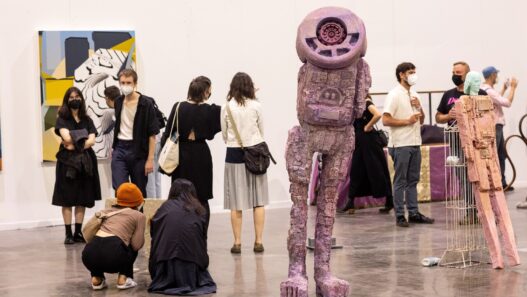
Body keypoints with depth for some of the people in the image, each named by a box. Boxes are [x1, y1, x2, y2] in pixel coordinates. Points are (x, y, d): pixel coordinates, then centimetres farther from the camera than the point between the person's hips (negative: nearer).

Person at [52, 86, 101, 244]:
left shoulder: (87, 120, 12)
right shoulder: (62, 119, 3)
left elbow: (92, 141, -2)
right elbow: (66, 137, -14)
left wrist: (74, 145, -12)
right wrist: (83, 140, -3)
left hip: (85, 162, 3)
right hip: (67, 162, -3)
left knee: (82, 199, 3)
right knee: (67, 199, -3)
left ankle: (78, 232, 8)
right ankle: (68, 234, -1)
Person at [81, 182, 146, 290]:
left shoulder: (107, 211, 29)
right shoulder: (139, 215, 16)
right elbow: (136, 245, 5)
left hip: (89, 254, 3)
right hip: (112, 254, -3)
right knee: (132, 248, 31)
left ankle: (97, 279, 20)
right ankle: (123, 279, 15)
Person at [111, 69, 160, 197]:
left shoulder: (146, 103, -8)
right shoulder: (118, 102, 8)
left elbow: (152, 134, -10)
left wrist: (150, 159, -14)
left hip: (138, 150, -3)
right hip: (120, 149, 4)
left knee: (139, 191, 5)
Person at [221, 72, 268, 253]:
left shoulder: (226, 107, -5)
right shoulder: (256, 106, -5)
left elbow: (224, 134, 6)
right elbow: (261, 131, 8)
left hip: (234, 154, 0)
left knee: (237, 202, 4)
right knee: (258, 200, 6)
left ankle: (237, 243, 4)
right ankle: (258, 241, 6)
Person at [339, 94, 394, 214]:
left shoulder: (366, 102, -13)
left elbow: (378, 115, -30)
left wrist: (368, 126, -18)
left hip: (369, 139, -9)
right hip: (359, 140, 9)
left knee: (377, 170, -3)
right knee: (356, 171, 8)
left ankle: (389, 202, 4)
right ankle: (351, 203, 11)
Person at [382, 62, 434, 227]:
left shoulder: (414, 94, 14)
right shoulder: (394, 95, -8)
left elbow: (421, 121, 18)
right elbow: (386, 120, -16)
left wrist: (419, 107, 0)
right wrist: (407, 121, -15)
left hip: (415, 143, 7)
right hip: (401, 144, -7)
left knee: (413, 180, 10)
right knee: (400, 181, -2)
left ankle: (413, 213, 16)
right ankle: (399, 215, 2)